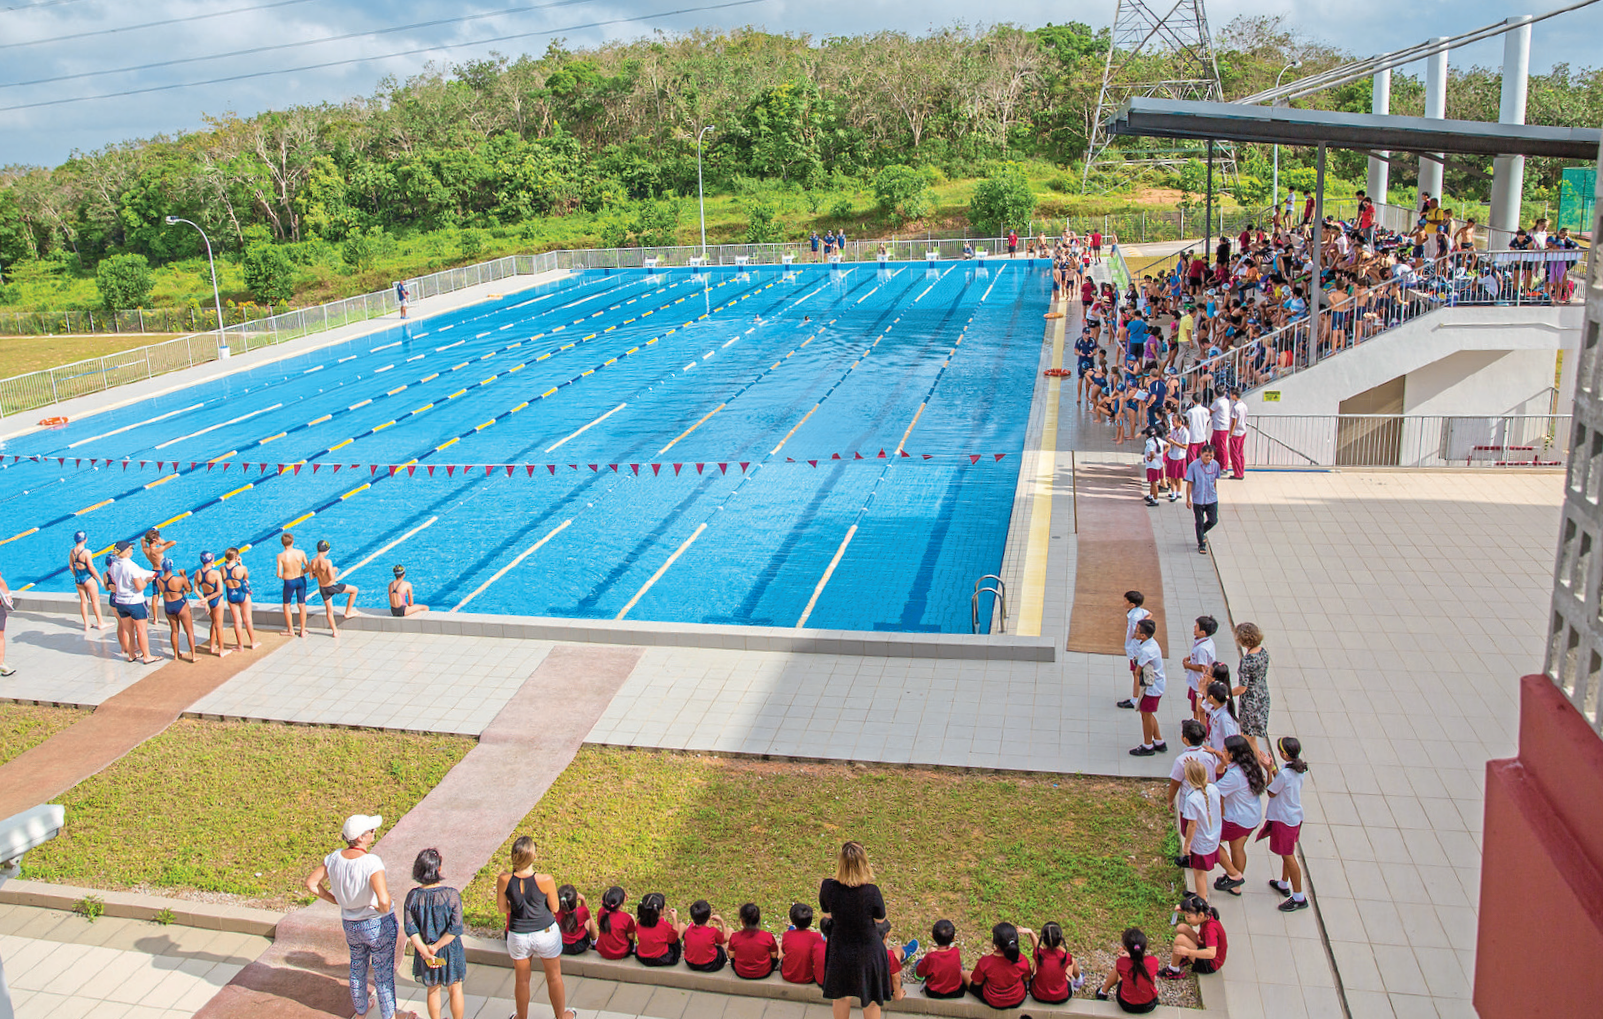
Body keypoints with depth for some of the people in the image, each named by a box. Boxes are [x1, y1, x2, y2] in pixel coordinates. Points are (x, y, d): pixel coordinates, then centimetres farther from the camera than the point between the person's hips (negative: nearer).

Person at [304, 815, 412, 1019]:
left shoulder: (334, 858, -12)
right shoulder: (372, 862, -31)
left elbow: (311, 883, -1)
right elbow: (383, 900, -39)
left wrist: (336, 900, 5)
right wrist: (384, 910, -17)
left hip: (350, 924, 6)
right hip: (378, 925, -6)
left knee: (357, 967, 27)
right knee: (383, 972, 15)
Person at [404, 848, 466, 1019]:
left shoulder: (412, 896, -14)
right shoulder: (452, 895, -21)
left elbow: (410, 929, -14)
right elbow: (456, 928, -23)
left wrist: (425, 951, -12)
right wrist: (436, 947, -15)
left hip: (425, 950, 2)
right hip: (450, 951, -2)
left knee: (433, 990, 23)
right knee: (455, 990, 18)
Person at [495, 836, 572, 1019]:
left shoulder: (504, 880, -21)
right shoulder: (545, 880, -26)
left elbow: (502, 908, -5)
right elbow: (554, 908, -11)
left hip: (518, 936, 2)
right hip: (546, 933, -1)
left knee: (521, 980, 25)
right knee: (554, 978, 23)